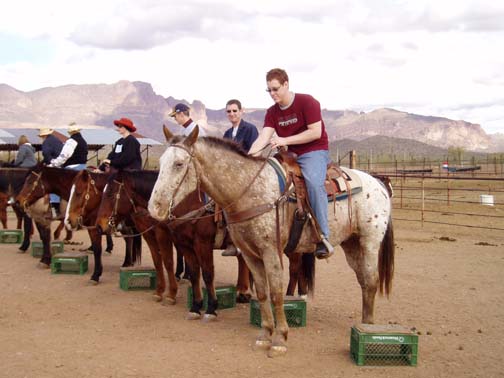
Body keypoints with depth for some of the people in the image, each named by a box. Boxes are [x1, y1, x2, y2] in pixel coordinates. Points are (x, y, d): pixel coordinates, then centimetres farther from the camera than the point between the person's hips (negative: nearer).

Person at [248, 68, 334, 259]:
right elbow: (263, 138, -5)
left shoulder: (307, 102, -9)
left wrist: (284, 140, -20)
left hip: (314, 152, -7)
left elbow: (315, 132, -17)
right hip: (288, 156, 7)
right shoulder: (272, 112, 8)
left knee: (314, 183, -36)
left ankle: (323, 237, -33)